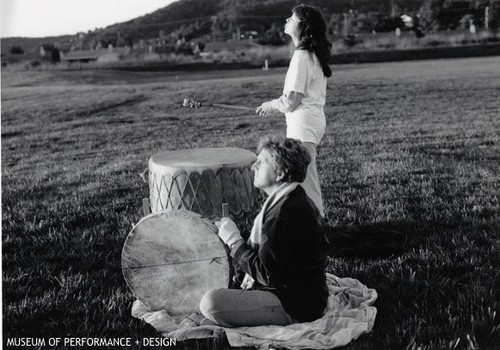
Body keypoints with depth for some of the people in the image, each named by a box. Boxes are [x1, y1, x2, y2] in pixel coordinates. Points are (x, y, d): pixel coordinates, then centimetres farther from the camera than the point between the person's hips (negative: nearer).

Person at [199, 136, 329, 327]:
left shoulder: (285, 213, -27)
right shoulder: (297, 200, 7)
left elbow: (266, 273, -25)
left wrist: (234, 240, -15)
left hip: (294, 306, -10)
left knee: (210, 303, -22)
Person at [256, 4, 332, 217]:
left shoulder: (301, 56, -18)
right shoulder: (315, 54, 11)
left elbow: (292, 100, -21)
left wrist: (271, 105, -2)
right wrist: (277, 107, 14)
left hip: (303, 124, -10)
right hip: (314, 118, 10)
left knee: (304, 178, -1)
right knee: (307, 177, 19)